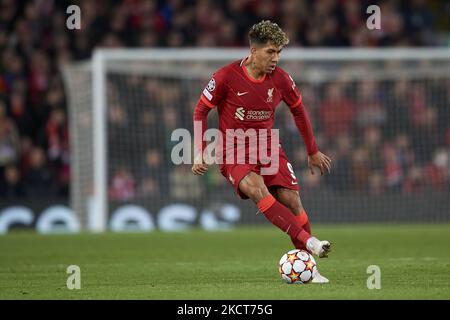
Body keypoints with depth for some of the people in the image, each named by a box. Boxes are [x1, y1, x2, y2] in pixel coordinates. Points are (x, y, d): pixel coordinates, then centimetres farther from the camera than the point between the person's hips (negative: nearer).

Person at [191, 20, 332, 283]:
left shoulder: (280, 79, -2)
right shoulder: (226, 77, -13)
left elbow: (298, 111, 15)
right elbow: (201, 111, -1)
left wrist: (313, 152, 21)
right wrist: (200, 154, -7)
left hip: (268, 147, 4)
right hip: (233, 151, -4)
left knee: (291, 198, -15)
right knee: (255, 187, -33)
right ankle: (309, 242, -41)